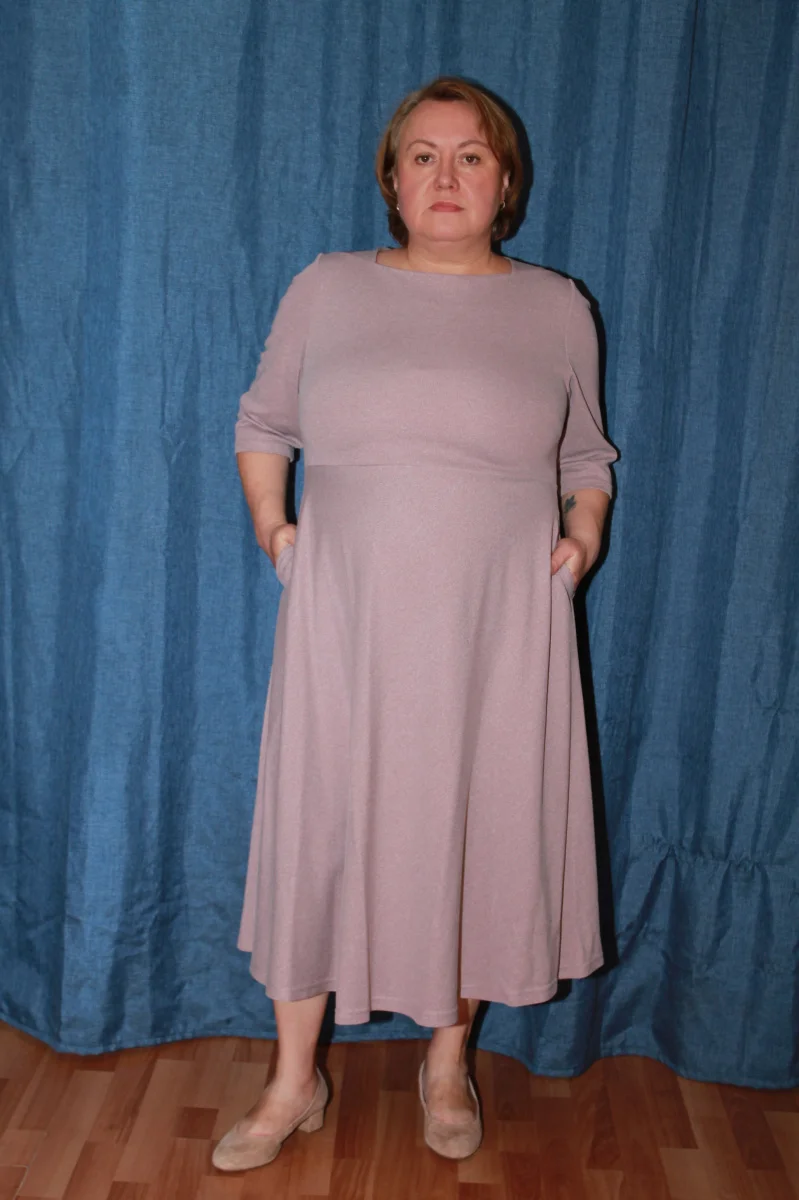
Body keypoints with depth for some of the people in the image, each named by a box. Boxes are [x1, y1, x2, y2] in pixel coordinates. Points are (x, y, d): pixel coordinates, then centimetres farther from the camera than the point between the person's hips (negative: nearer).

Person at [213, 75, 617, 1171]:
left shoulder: (556, 307, 8)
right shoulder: (326, 288, 7)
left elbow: (587, 454, 18)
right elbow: (262, 424, 17)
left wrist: (584, 537, 1)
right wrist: (269, 524, 3)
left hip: (500, 626, 1)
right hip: (347, 621, 0)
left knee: (479, 829, 9)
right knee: (319, 828, 6)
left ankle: (448, 1061, 34)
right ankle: (295, 1081, 28)